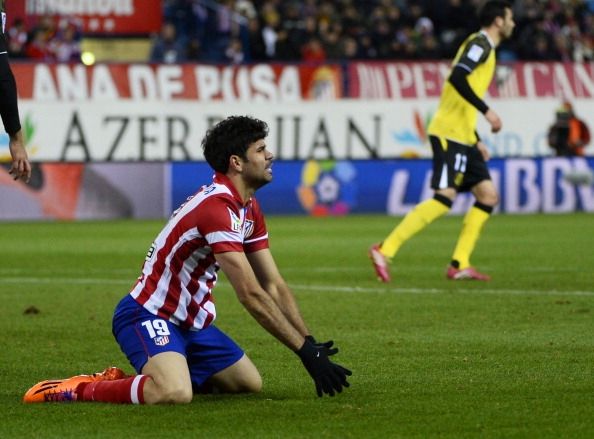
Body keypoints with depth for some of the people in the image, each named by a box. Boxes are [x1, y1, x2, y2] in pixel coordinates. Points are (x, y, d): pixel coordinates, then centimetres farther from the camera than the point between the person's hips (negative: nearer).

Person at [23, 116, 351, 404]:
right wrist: (305, 350, -24)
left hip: (192, 321, 11)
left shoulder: (249, 210, 8)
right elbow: (251, 295, -26)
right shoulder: (217, 208, -24)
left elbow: (274, 286, 9)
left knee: (249, 383, 8)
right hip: (149, 315, -11)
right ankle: (76, 389, -14)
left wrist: (309, 343, -2)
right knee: (174, 393, -35)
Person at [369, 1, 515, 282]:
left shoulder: (485, 48, 22)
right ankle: (384, 251, -18)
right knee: (444, 198, -18)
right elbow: (457, 79, -24)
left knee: (488, 195, 5)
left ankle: (459, 265, 3)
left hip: (463, 136, 10)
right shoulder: (479, 44, -7)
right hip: (449, 133, -10)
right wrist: (487, 111, -24)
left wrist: (476, 141, 24)